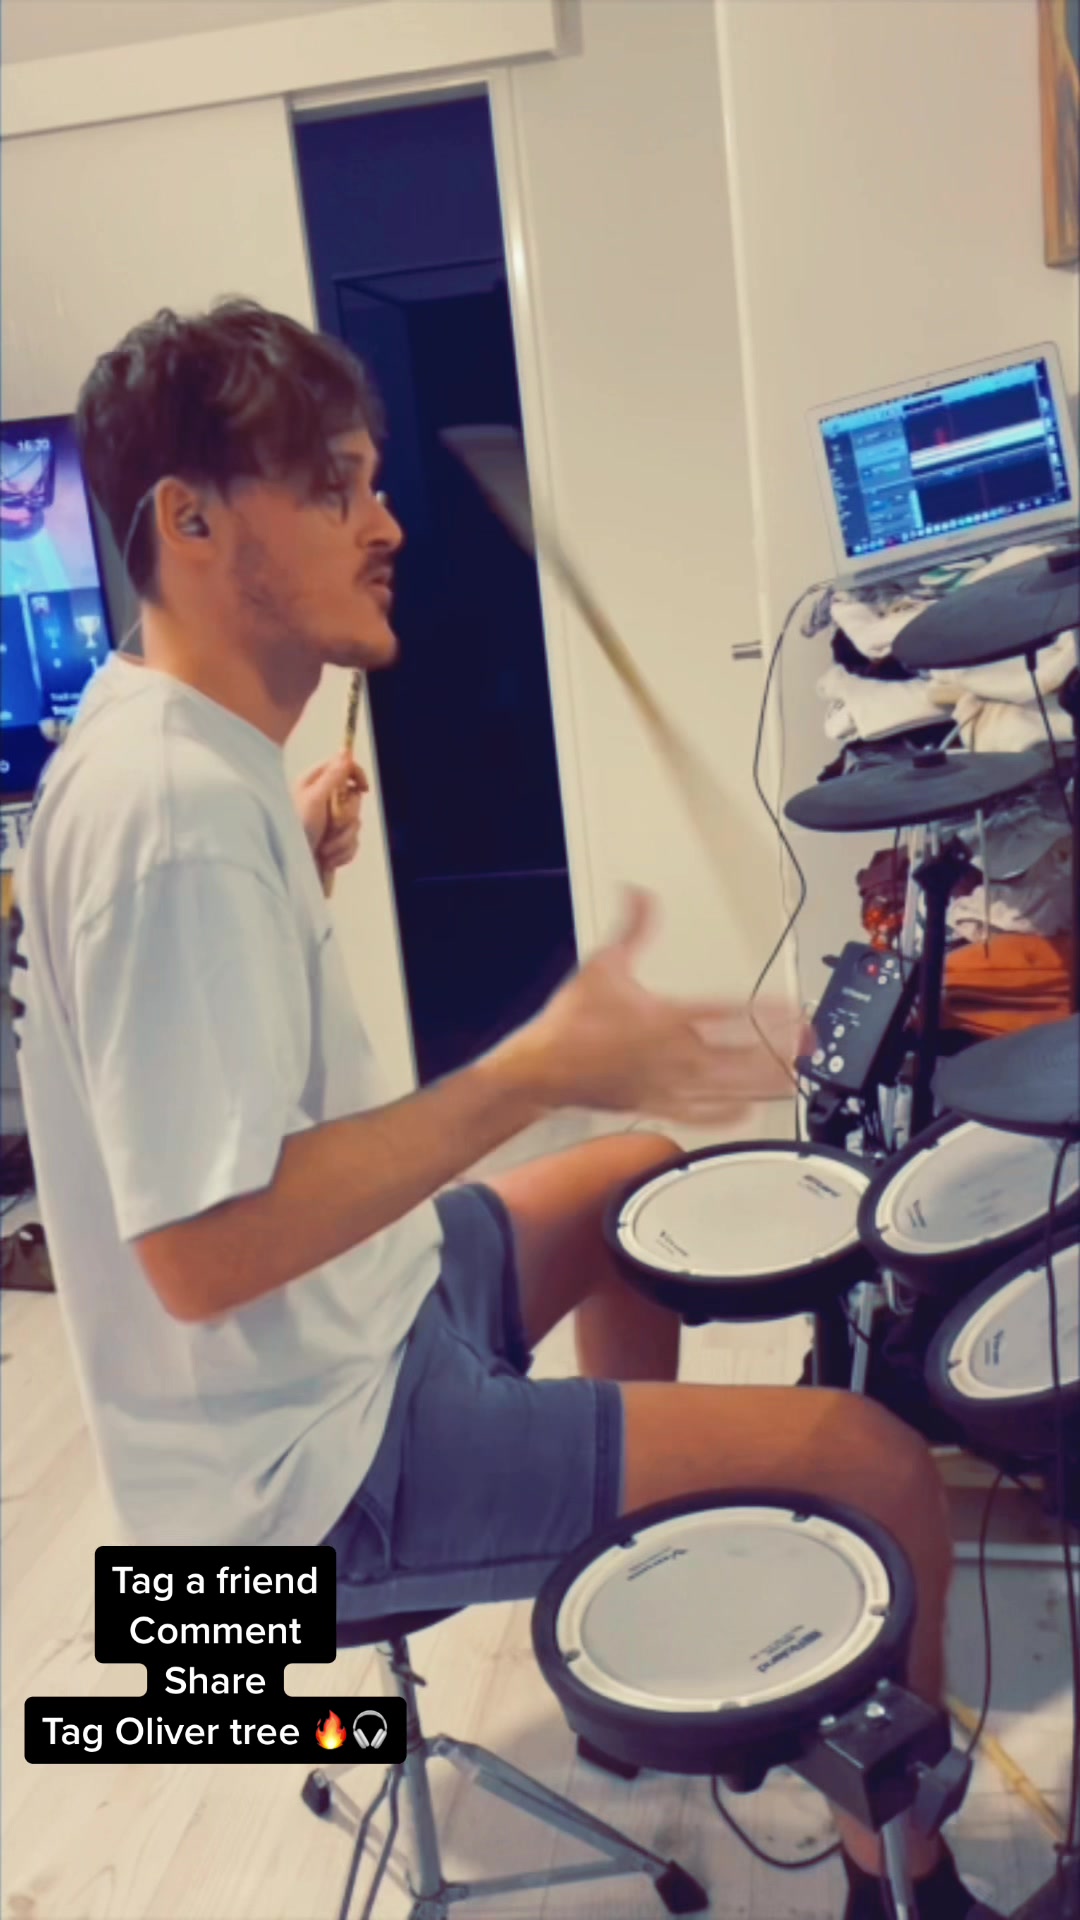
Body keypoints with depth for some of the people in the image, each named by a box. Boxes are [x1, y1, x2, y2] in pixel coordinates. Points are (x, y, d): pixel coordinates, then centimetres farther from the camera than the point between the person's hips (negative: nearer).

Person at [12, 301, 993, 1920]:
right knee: (879, 1470, -10)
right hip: (313, 1468, -10)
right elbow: (201, 1249, -31)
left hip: (350, 1320, 10)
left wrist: (294, 875, 4)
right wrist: (536, 1070, -30)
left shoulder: (160, 735, 3)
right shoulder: (175, 812, -28)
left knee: (643, 1172, 27)